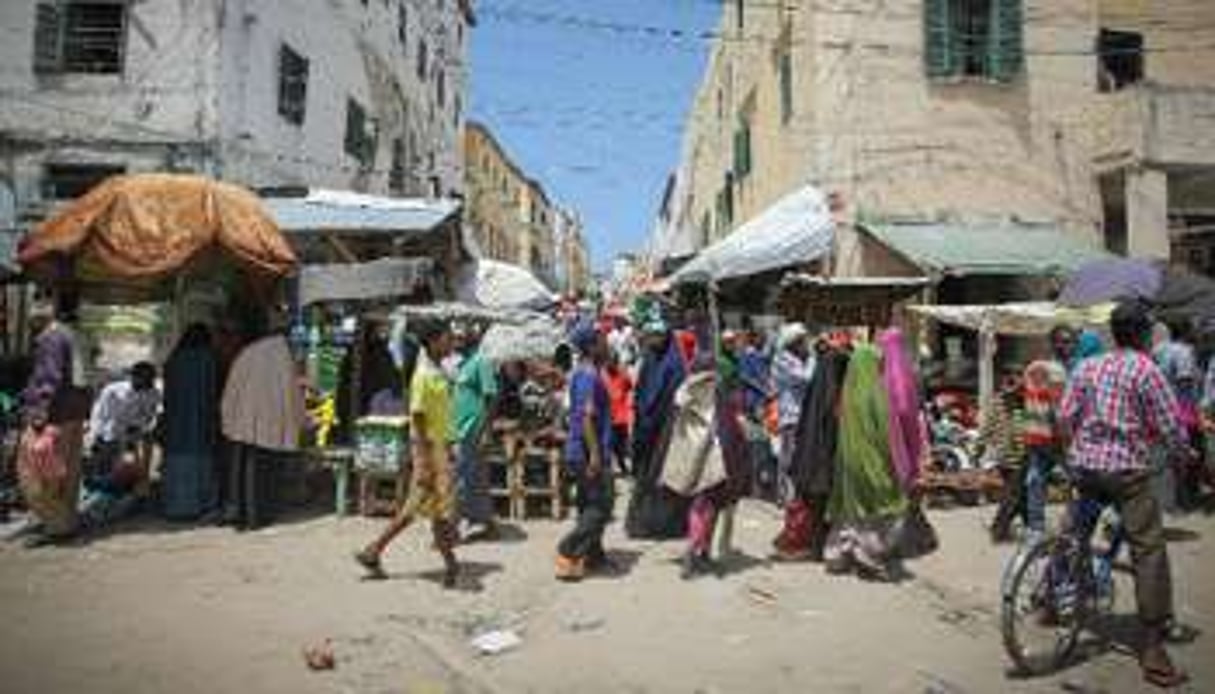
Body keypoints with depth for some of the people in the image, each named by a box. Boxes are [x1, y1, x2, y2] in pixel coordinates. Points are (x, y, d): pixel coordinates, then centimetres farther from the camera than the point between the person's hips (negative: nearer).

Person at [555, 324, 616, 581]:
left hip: (582, 452, 10)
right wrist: (595, 453, -24)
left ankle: (593, 555, 25)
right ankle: (567, 556, -2)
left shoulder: (583, 372, 14)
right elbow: (586, 416, -24)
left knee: (590, 506, 16)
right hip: (588, 452, -10)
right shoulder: (588, 375, -17)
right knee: (599, 507, -5)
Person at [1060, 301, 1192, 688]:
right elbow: (1170, 426, -7)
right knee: (1149, 552, -2)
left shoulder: (1087, 367, 9)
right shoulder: (1146, 370, -7)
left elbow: (1065, 415, 6)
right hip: (1126, 468, -6)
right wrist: (1185, 452, 13)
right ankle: (1152, 649, -4)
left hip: (1084, 465, 6)